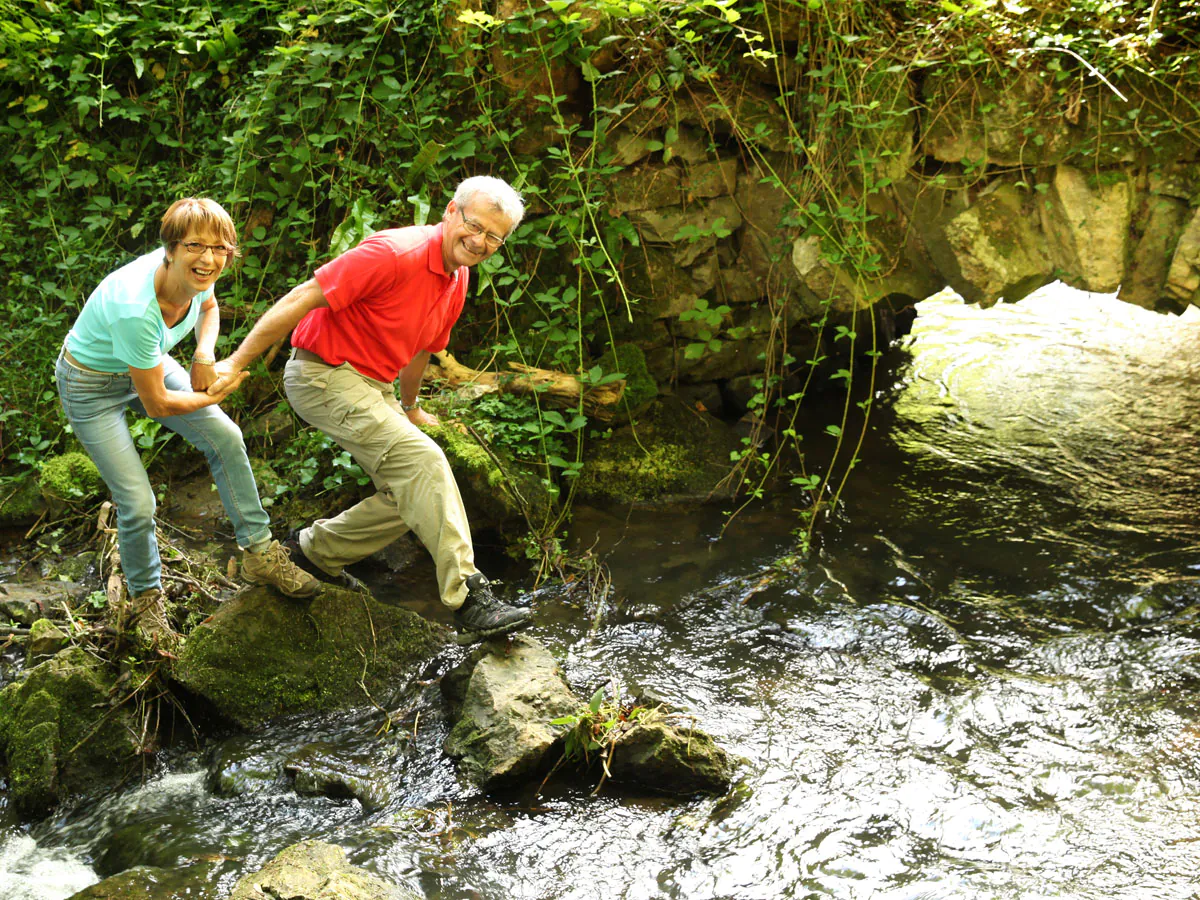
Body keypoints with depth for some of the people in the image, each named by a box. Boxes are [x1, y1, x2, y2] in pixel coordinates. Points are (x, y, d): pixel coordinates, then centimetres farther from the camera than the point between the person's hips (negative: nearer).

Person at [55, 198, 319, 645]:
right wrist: (213, 397, -10)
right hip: (92, 386, -7)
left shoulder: (195, 274, -21)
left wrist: (205, 351, -12)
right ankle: (146, 598, 20)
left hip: (149, 363, 7)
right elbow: (156, 404, -27)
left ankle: (259, 553, 17)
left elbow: (208, 306, 8)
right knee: (137, 504, -9)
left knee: (225, 437, 0)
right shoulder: (136, 306, -40)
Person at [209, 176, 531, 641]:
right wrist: (236, 362, -23)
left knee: (412, 495, 6)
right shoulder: (395, 253, -22)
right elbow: (304, 298, -23)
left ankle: (318, 549, 27)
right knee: (423, 462, -23)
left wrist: (409, 407, 37)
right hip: (324, 376, -9)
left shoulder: (457, 280, 6)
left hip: (372, 387, 9)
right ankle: (467, 598, -22)